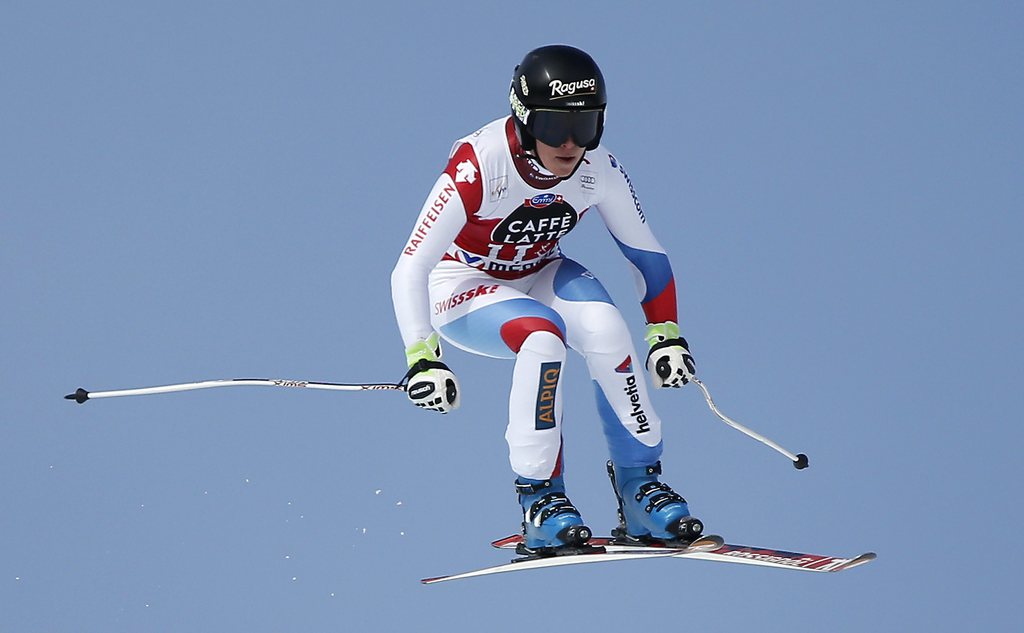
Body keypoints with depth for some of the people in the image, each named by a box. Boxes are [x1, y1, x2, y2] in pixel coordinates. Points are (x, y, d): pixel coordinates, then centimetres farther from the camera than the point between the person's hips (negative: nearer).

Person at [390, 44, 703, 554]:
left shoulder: (599, 171, -19)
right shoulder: (477, 167, -33)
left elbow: (646, 254, -2)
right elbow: (409, 270, -33)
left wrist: (666, 336, -8)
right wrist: (422, 359, -41)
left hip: (538, 273, 4)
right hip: (463, 285, -4)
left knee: (605, 328, -27)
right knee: (542, 338, -34)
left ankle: (640, 487, -14)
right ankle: (539, 502, -22)